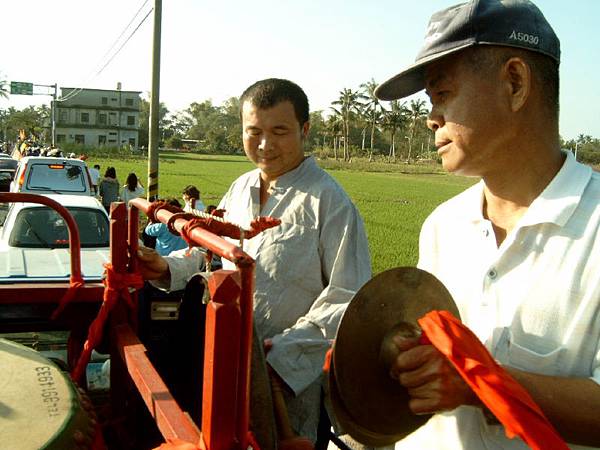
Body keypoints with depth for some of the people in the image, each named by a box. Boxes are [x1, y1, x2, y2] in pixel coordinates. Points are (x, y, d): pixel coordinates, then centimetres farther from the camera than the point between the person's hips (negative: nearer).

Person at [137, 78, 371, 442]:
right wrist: (169, 268, 2)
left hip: (292, 375, -6)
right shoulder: (240, 188, 8)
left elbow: (348, 298, -19)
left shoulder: (329, 201, -15)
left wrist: (285, 348, -25)